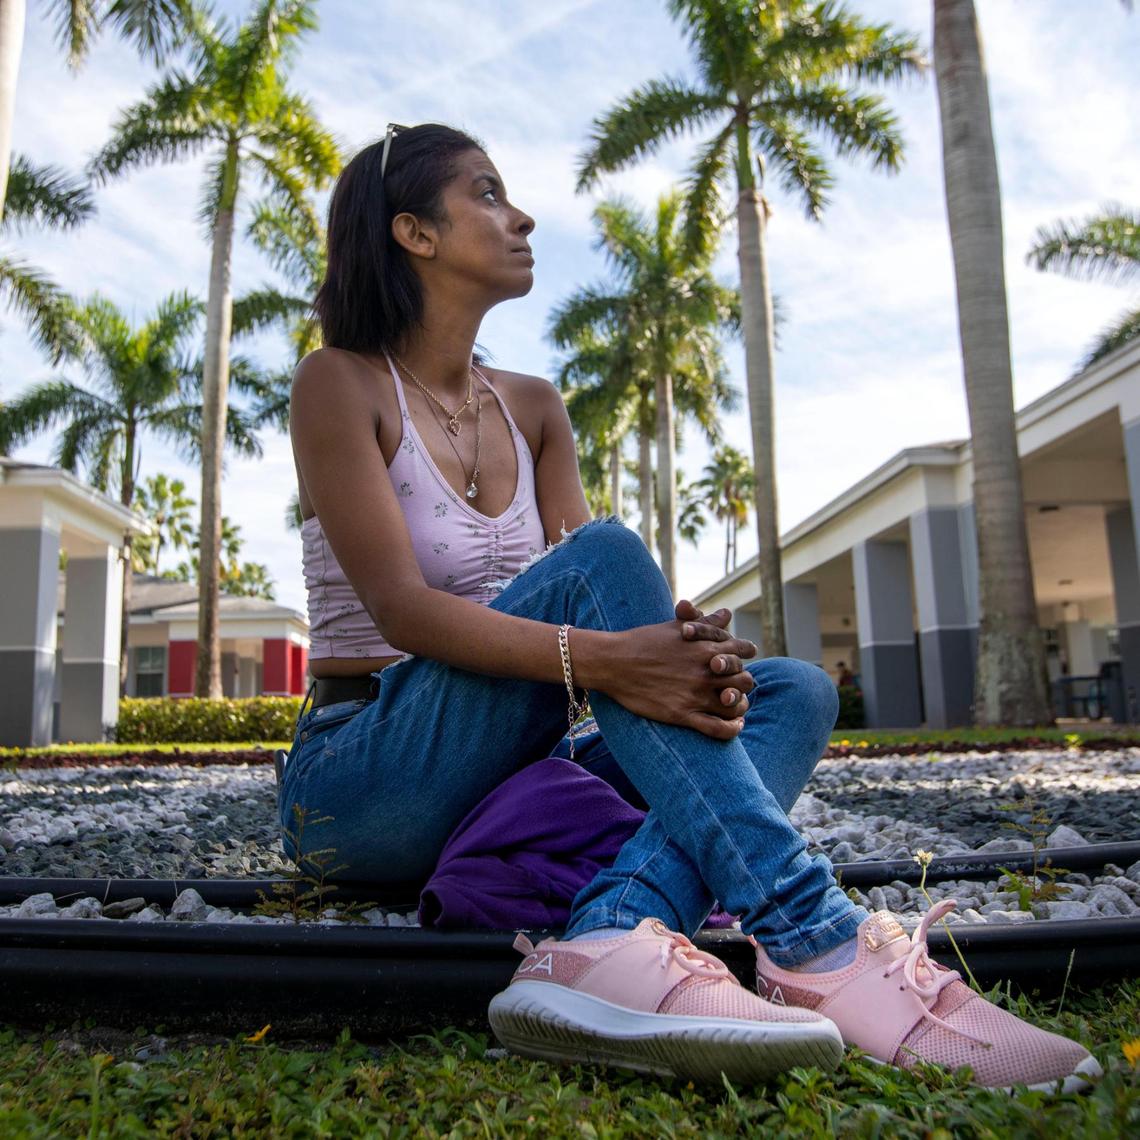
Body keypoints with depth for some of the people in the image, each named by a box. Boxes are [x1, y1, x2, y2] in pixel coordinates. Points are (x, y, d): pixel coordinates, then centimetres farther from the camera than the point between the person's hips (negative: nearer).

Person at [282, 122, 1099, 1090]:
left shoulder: (534, 410, 12)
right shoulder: (341, 383, -4)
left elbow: (607, 614, 0)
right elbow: (400, 606, -19)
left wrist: (691, 650, -23)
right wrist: (596, 657, -33)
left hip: (506, 778, 6)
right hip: (360, 783, -5)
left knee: (796, 691, -12)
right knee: (602, 553, -28)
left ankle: (612, 939, -38)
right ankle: (814, 946, -34)